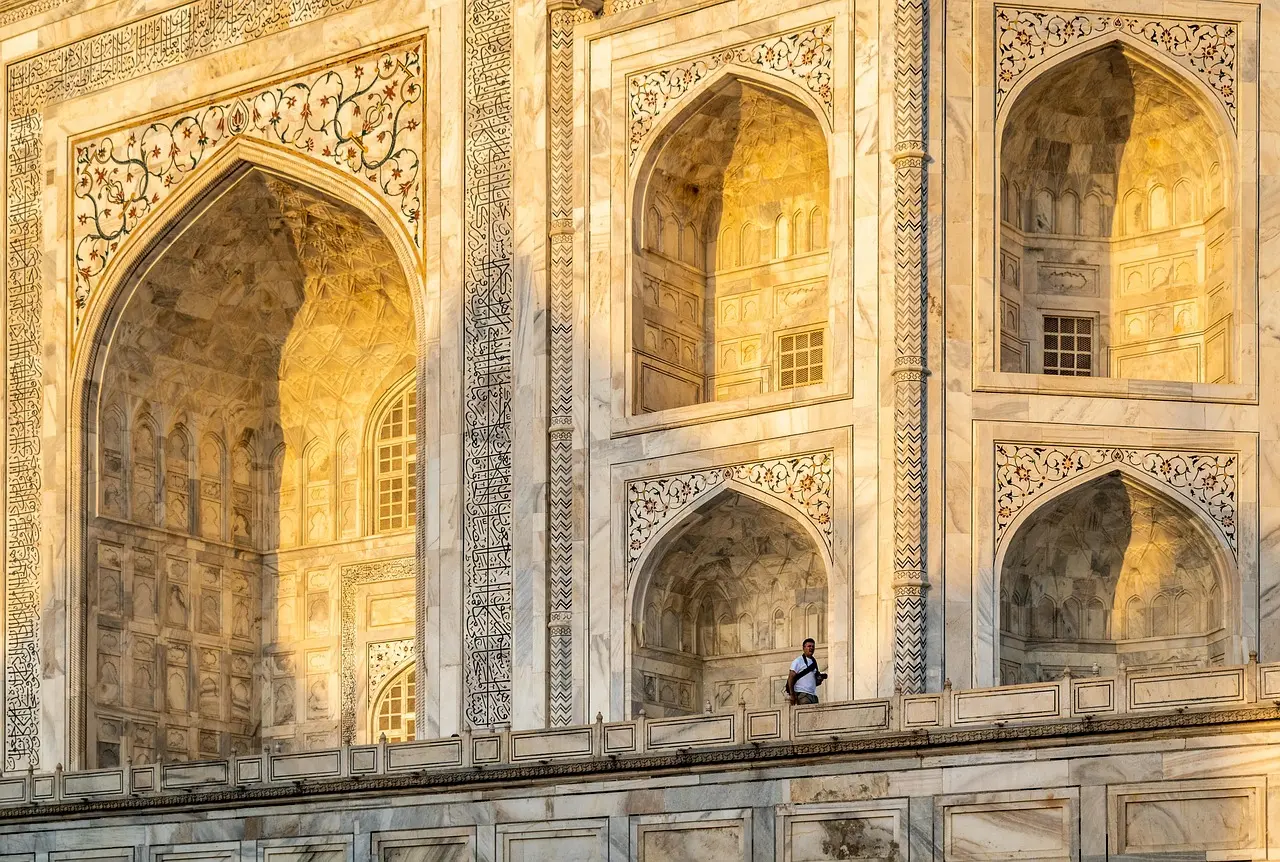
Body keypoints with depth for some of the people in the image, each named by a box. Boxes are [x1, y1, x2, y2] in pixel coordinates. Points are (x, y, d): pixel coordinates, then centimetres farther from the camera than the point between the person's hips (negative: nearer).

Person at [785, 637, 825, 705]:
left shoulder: (814, 662, 21)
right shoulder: (798, 661, 0)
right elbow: (791, 678, -7)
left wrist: (820, 679, 2)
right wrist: (792, 695, -17)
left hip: (813, 694, 7)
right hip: (802, 694, -7)